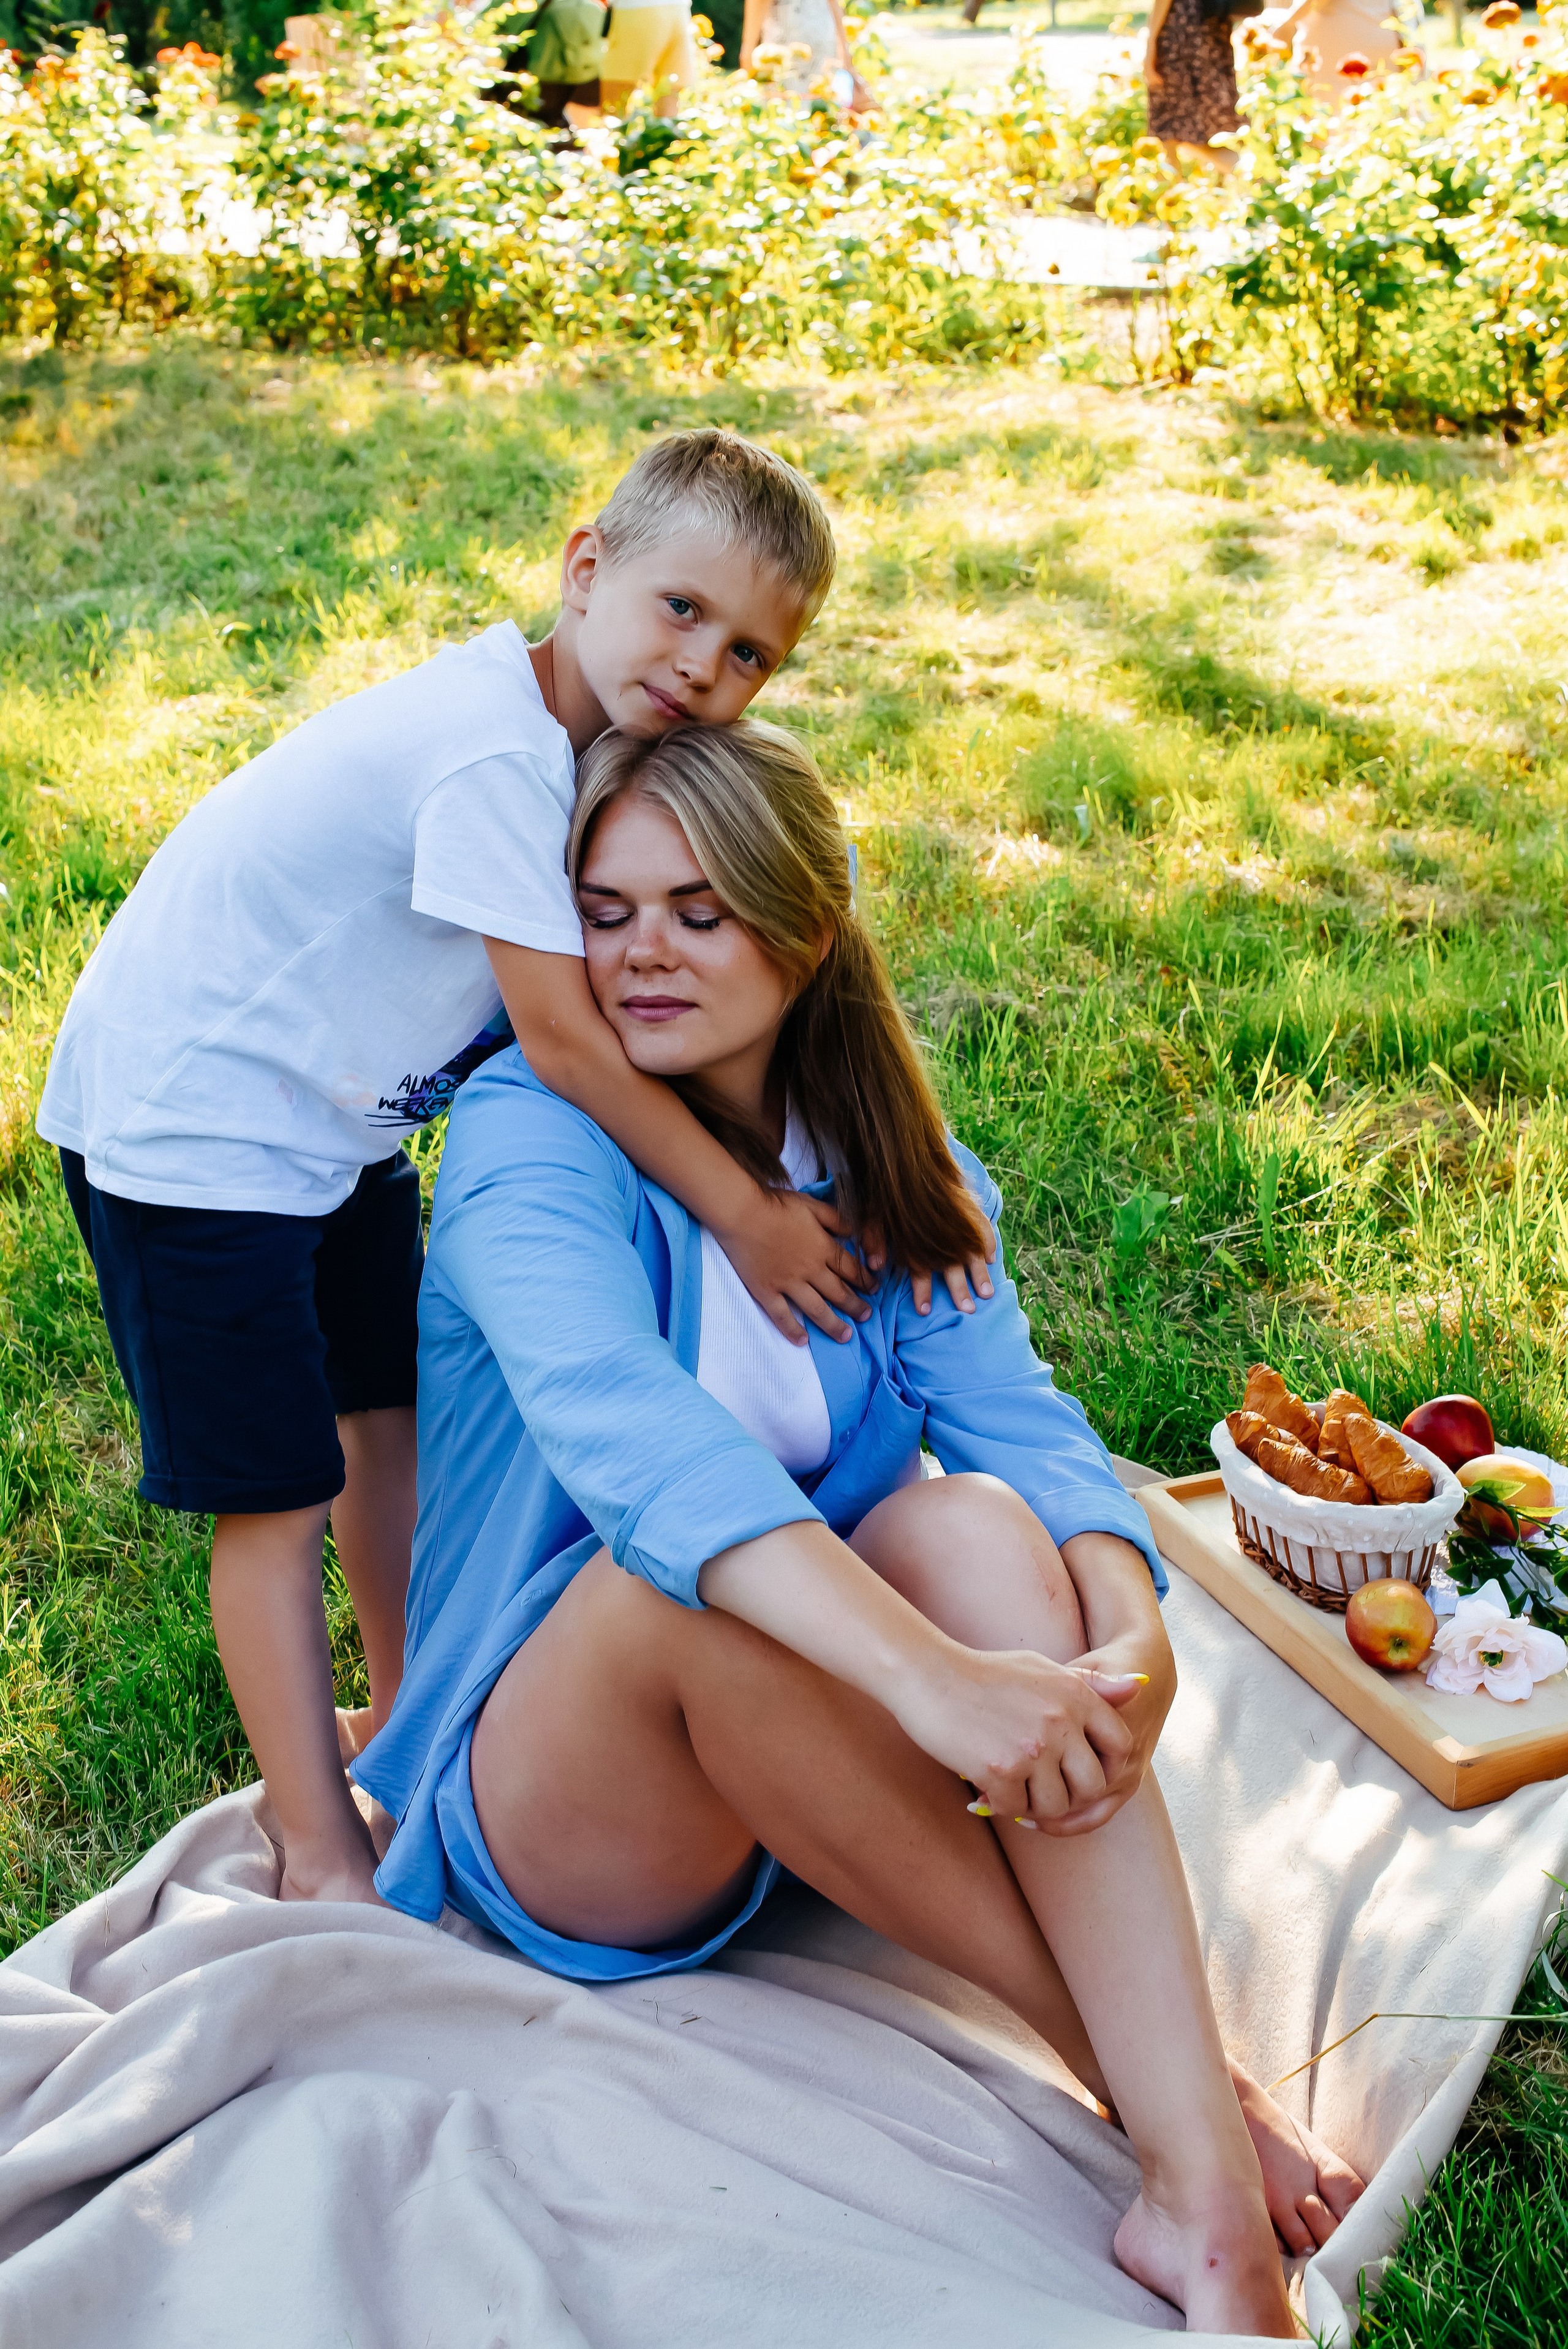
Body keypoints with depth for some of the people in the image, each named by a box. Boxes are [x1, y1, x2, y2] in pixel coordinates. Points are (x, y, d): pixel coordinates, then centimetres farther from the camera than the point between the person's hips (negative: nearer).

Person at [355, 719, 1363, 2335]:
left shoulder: (888, 1164, 3)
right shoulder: (530, 1139, -14)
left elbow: (1016, 1412, -12)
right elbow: (620, 1426, -34)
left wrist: (1129, 1626, -34)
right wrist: (929, 1673, -47)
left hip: (808, 1776, 4)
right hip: (553, 1819, -3)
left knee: (980, 1523, -27)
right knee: (676, 1567, -36)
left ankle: (1204, 2198, -34)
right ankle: (1142, 2063, -26)